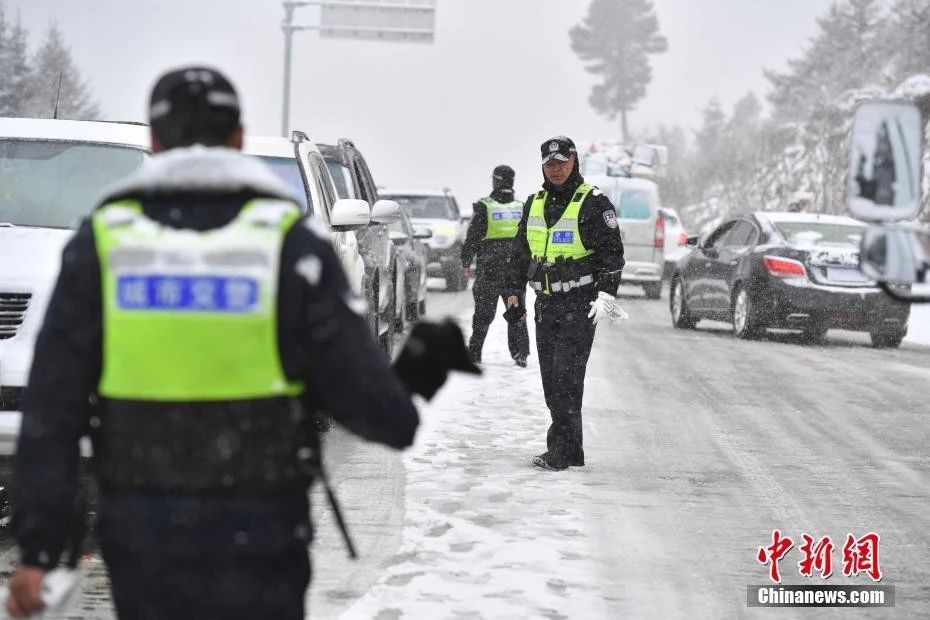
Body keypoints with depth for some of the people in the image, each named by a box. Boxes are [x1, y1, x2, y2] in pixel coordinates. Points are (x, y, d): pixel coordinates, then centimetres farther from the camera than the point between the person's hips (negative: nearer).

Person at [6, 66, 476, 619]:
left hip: (140, 531, 2)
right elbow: (360, 393, -7)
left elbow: (52, 405, -4)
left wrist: (38, 546, -1)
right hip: (257, 533, -2)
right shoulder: (290, 243, -7)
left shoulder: (102, 242, -1)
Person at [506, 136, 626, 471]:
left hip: (580, 303, -7)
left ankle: (560, 451, -12)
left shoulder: (593, 203, -5)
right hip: (546, 304, 7)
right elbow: (519, 250, 23)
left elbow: (612, 252, -7)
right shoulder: (534, 204, 14)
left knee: (566, 377, -12)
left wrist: (606, 294, -16)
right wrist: (514, 290, 16)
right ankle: (569, 451, 13)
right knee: (551, 378, 6)